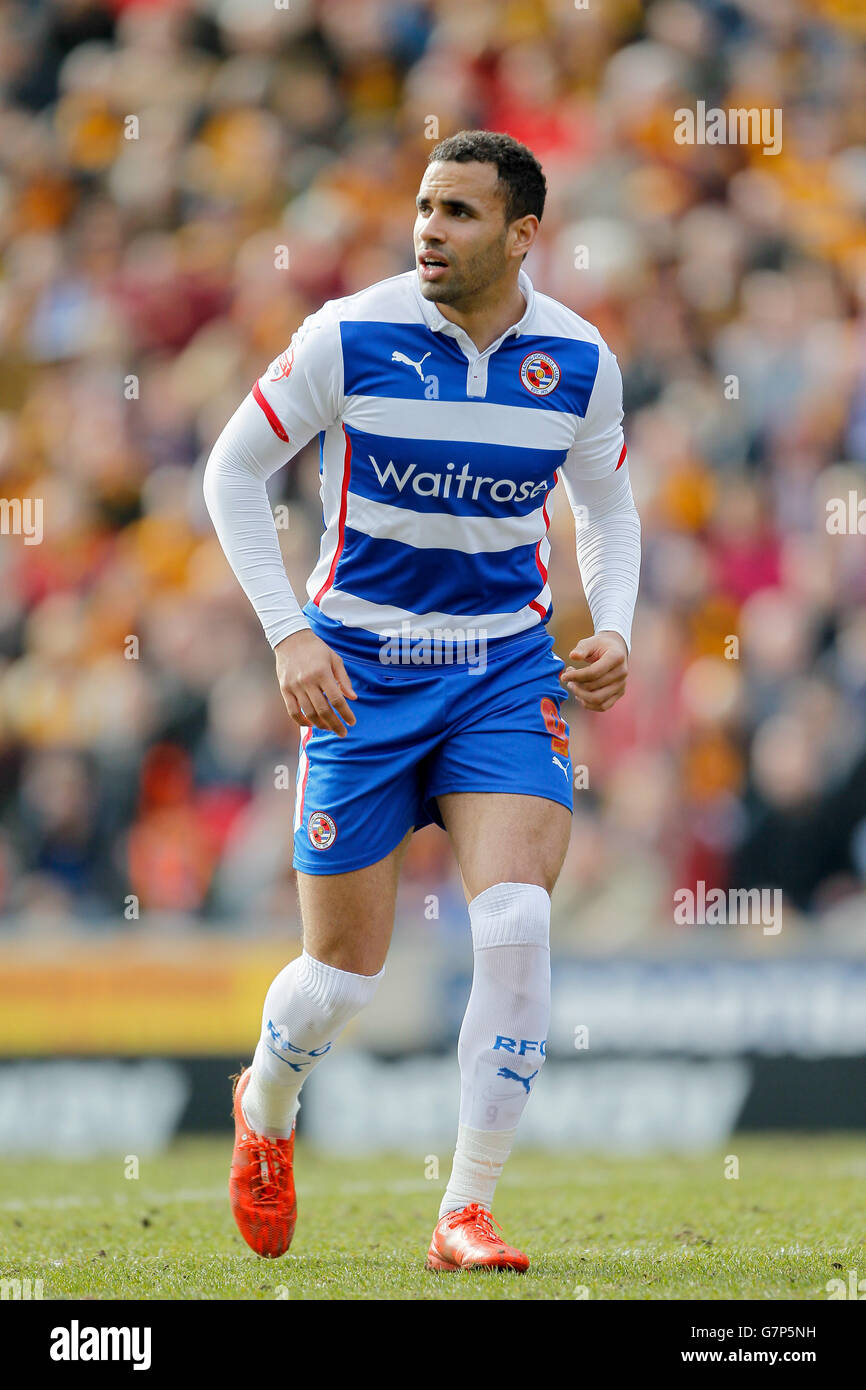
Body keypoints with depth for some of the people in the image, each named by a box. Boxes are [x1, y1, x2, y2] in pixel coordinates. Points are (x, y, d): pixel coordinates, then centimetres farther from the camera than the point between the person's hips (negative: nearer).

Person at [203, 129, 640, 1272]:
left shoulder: (578, 359, -4)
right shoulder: (351, 335, -12)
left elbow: (607, 507, 14)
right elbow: (233, 470, -2)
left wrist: (614, 630, -4)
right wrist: (289, 635, -11)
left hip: (508, 672, 1)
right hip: (362, 669, -1)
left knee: (516, 927, -20)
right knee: (344, 975, 2)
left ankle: (466, 1212, -10)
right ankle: (264, 1109, 38)